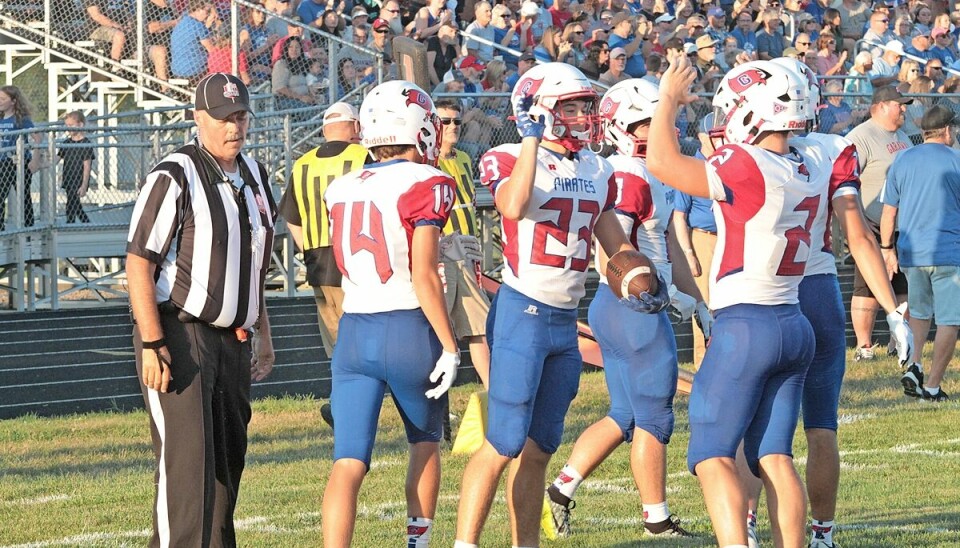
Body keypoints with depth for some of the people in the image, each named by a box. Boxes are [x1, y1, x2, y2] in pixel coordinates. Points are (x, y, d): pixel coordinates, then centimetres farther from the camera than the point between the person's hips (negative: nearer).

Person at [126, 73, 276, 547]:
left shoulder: (252, 175, 12)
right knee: (187, 458, -15)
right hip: (178, 332, -8)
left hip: (232, 339, 8)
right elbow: (138, 264, -16)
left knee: (228, 459, 11)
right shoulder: (174, 178, -13)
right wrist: (152, 344, -21)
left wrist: (260, 330, 24)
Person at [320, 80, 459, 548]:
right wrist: (449, 347, -10)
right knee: (425, 442, 20)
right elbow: (424, 277, -14)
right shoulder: (425, 185, -9)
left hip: (353, 332, 4)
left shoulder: (341, 189, 8)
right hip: (410, 332, -4)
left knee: (348, 463, -3)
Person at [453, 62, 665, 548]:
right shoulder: (511, 160, -8)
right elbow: (514, 205, -31)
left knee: (538, 448, 11)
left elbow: (614, 241, 23)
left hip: (566, 322, 7)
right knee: (504, 443, -12)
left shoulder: (597, 172, 13)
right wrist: (532, 137, -25)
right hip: (522, 312, -7)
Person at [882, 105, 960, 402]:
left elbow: (888, 212, 7)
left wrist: (888, 248, 17)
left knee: (919, 312, 23)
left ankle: (914, 366, 4)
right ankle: (932, 385, -2)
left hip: (911, 252, 4)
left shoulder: (902, 160, 7)